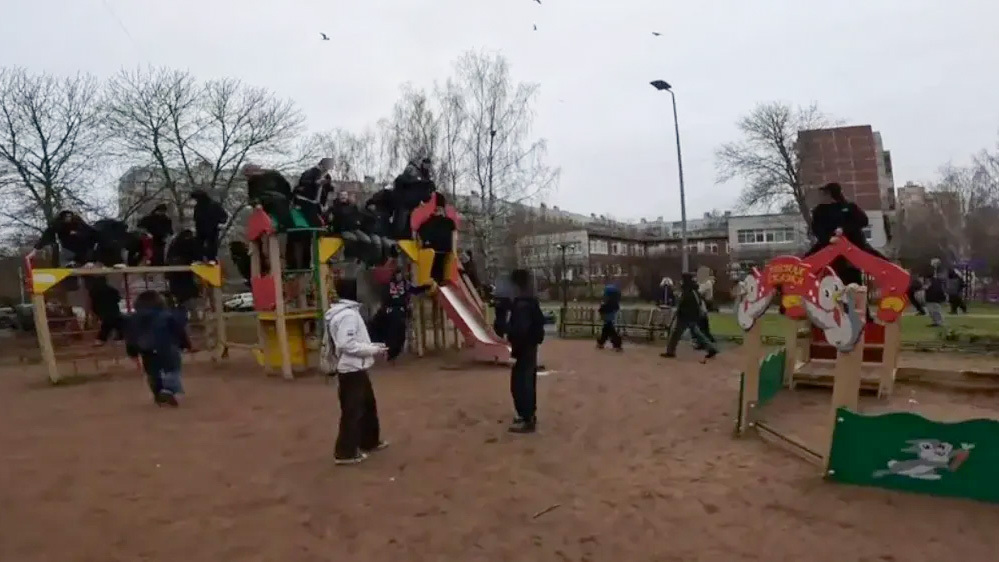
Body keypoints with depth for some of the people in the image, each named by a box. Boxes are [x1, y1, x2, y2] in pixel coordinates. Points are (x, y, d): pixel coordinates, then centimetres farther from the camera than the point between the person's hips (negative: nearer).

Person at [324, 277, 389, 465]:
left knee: (368, 404, 21)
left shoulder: (347, 311, 13)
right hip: (351, 369, -11)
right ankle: (345, 452, 8)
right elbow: (347, 344, -26)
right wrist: (373, 349, -17)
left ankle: (370, 441, 34)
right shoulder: (348, 314, -20)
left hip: (355, 368, 11)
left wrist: (372, 346, 9)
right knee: (353, 411, -2)